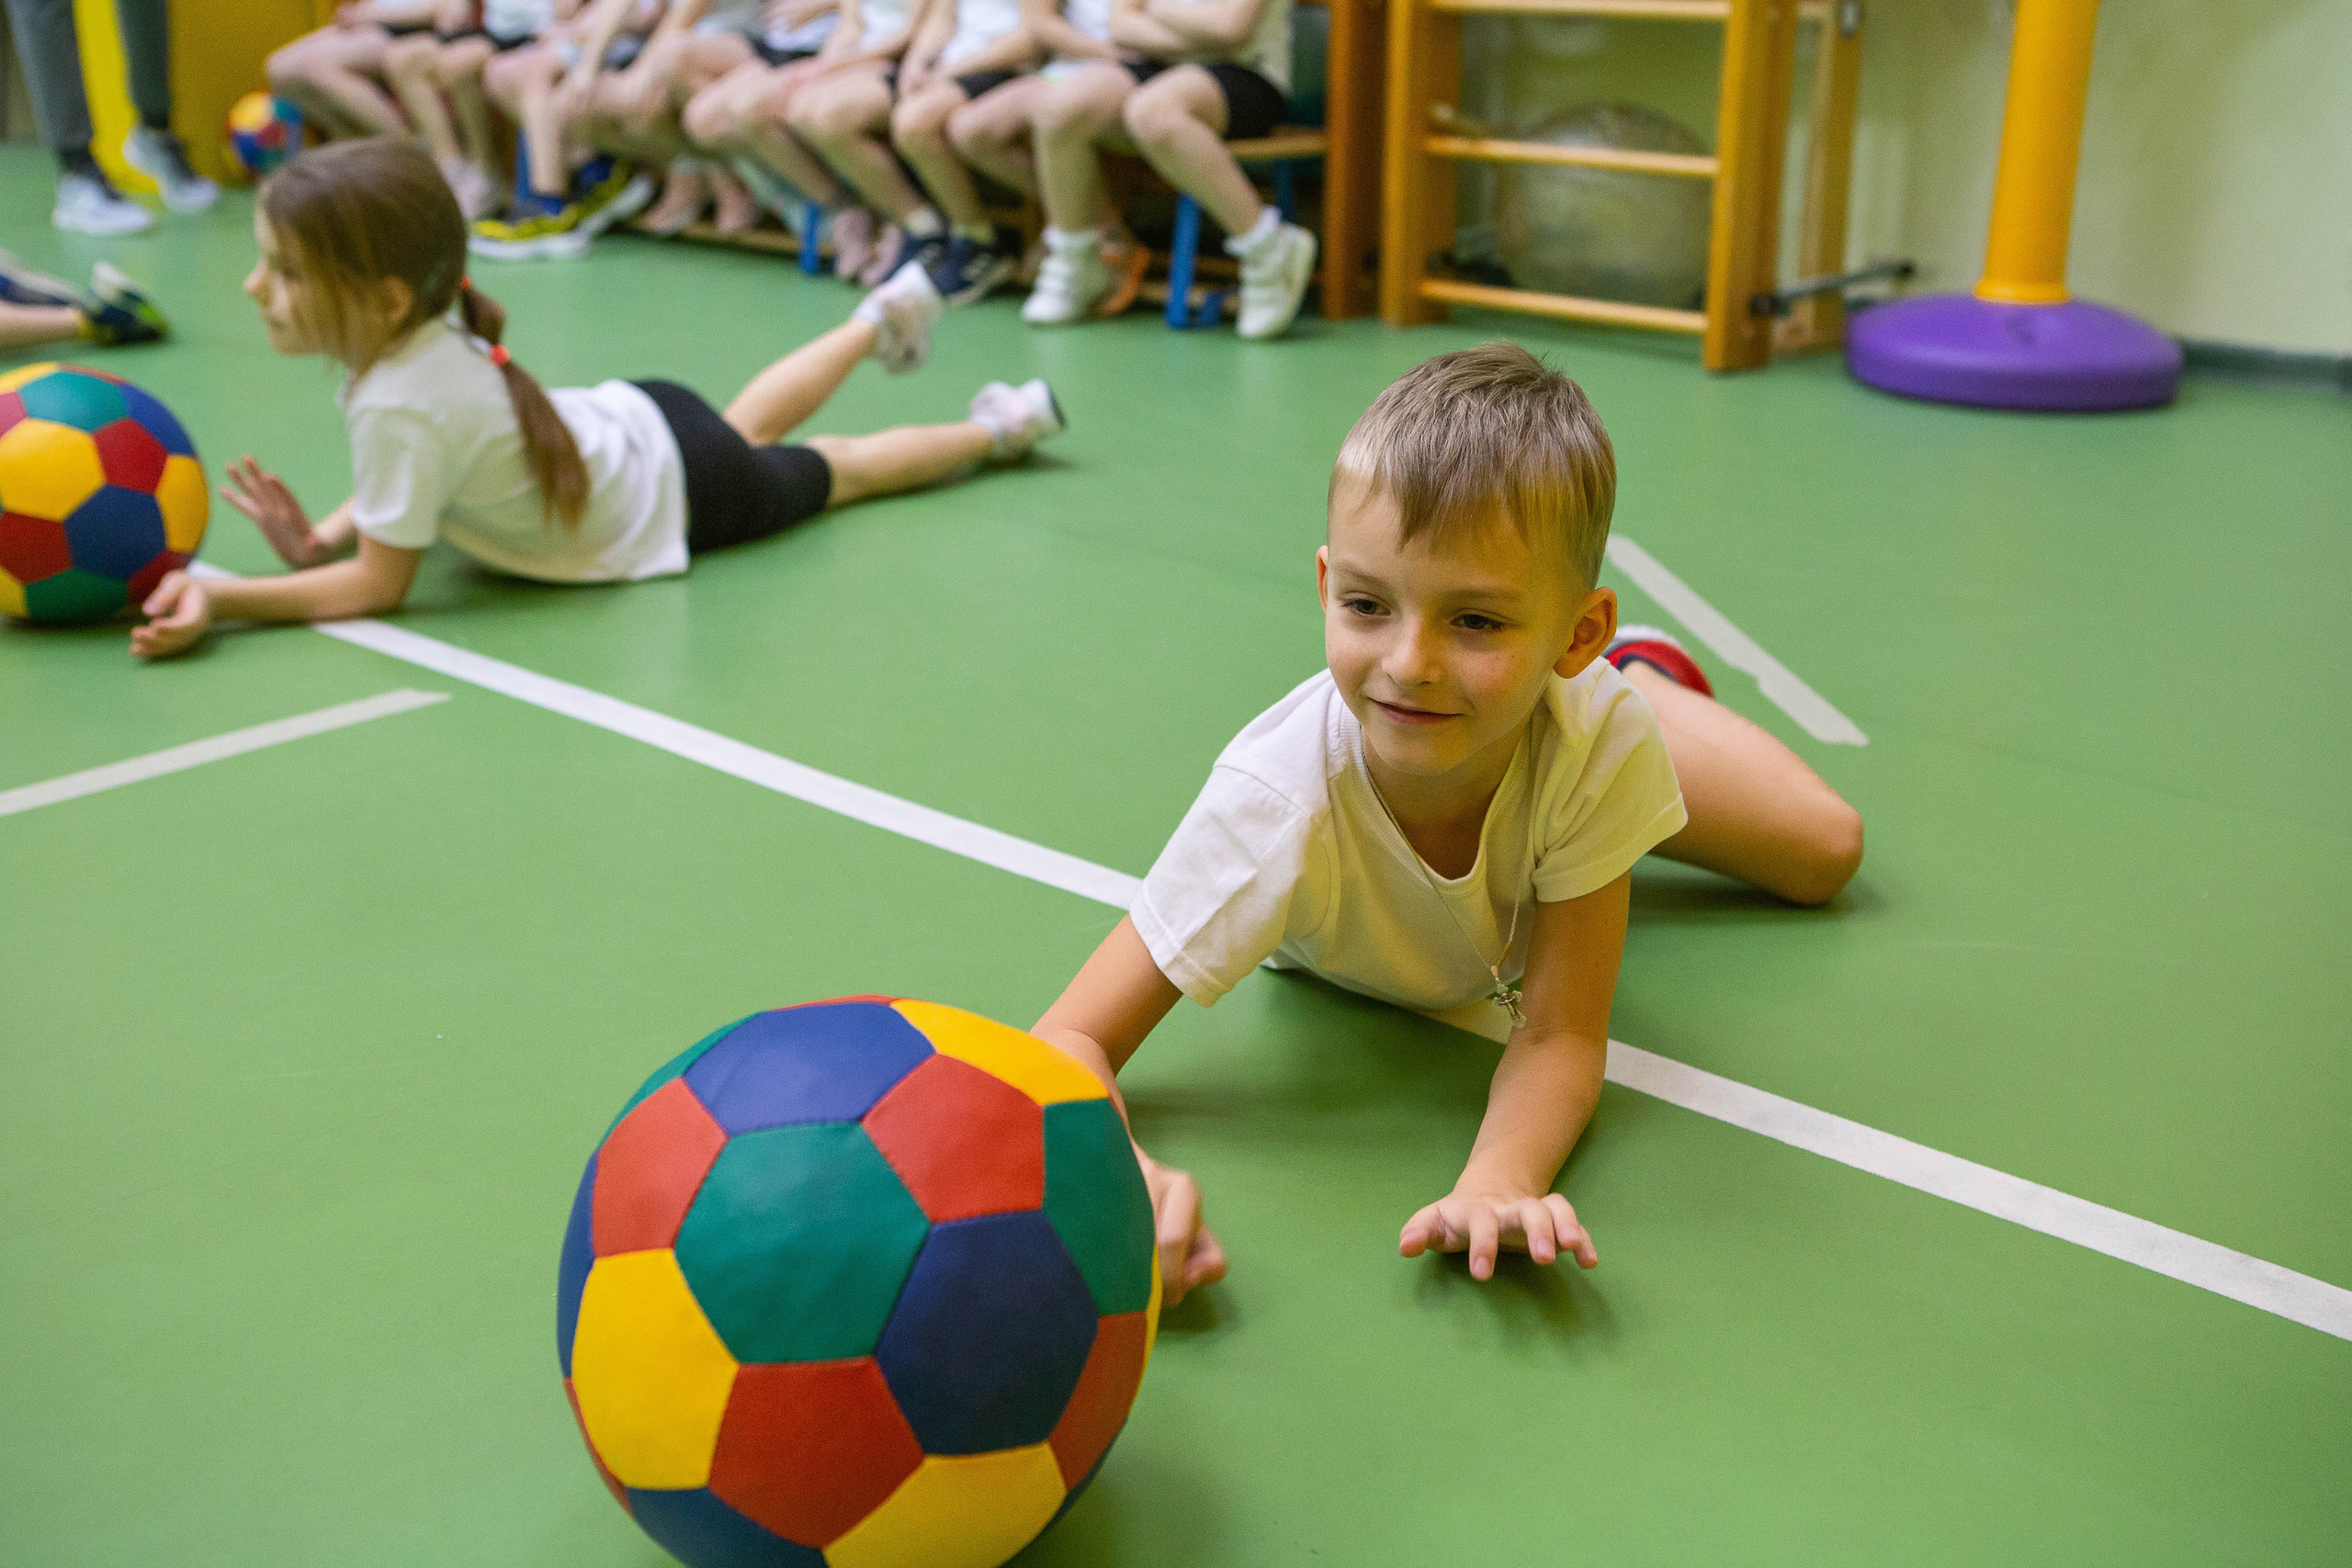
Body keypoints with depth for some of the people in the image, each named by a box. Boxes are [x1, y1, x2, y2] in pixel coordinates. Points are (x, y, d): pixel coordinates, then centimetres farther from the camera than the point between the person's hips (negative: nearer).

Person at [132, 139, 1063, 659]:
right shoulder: (422, 338, -18)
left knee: (838, 470, 21)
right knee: (746, 426, 37)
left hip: (681, 498, -6)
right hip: (635, 416, 6)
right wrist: (318, 539, -20)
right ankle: (884, 317, 58)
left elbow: (381, 585, -32)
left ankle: (997, 430, 41)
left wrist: (219, 598, -39)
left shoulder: (399, 405, -40)